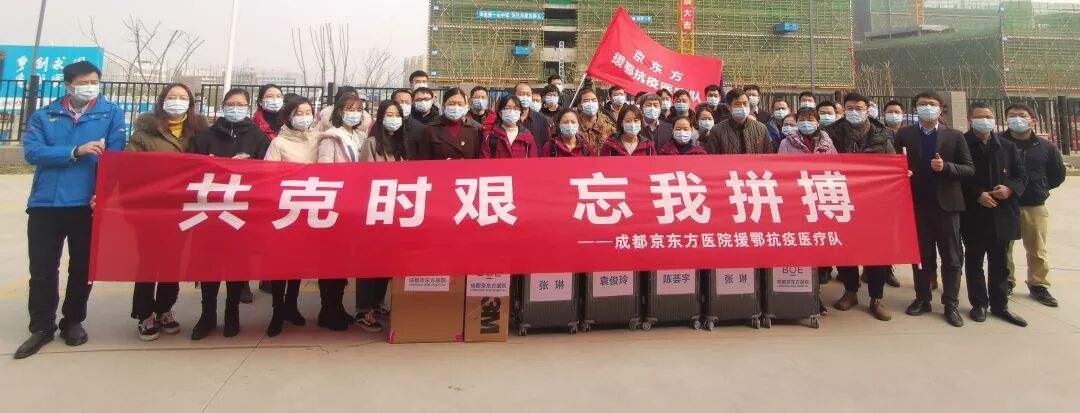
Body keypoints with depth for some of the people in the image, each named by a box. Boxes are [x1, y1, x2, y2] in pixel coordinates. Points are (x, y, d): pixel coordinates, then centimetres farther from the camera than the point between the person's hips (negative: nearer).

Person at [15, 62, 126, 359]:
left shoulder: (111, 113, 2)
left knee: (82, 267, 9)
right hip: (45, 202, 2)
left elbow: (115, 156, -7)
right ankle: (42, 327, 20)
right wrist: (76, 151, -19)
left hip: (87, 202, -2)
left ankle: (73, 321, 25)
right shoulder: (45, 116, 8)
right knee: (42, 269, 7)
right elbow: (32, 152, -5)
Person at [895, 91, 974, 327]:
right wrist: (902, 173, -18)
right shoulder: (904, 135, 5)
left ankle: (951, 305, 12)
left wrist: (946, 167, -16)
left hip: (947, 204, 0)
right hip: (917, 204, 0)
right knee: (921, 255, 9)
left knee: (952, 257, 4)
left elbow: (969, 169, 2)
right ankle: (922, 299, 19)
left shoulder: (955, 136, 6)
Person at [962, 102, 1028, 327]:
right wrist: (977, 195, -17)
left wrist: (1010, 188, -10)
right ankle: (979, 304, 18)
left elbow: (1021, 175, 11)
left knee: (1000, 263, 11)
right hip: (974, 215, -4)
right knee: (974, 262, 7)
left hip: (1002, 213, 4)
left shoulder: (1008, 146, 10)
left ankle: (1000, 305, 21)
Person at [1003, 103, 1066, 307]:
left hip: (1035, 207, 2)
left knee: (1037, 250, 8)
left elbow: (1058, 174, 16)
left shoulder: (1046, 147, 3)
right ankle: (1005, 283, 20)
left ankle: (1039, 286, 21)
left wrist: (1040, 189, 9)